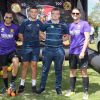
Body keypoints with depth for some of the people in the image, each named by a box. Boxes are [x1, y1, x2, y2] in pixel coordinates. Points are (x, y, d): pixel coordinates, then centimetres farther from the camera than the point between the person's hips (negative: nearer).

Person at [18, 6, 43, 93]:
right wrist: (26, 42, 3)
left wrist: (36, 41, 7)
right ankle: (22, 84, 12)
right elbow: (20, 35, 3)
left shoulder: (39, 23, 4)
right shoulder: (25, 22, -3)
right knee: (25, 65, 2)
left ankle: (34, 85, 11)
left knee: (34, 65, 5)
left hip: (36, 47, 2)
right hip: (26, 47, -2)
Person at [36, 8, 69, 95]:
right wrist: (46, 38, 3)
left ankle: (58, 87, 20)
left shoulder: (63, 25, 3)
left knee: (58, 70, 9)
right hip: (48, 49, 0)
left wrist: (62, 40, 3)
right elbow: (40, 32, 13)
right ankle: (42, 86, 19)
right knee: (45, 69, 6)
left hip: (59, 50, 0)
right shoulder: (46, 24, 1)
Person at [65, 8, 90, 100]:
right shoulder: (71, 25, 11)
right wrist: (70, 49, 13)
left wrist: (83, 51, -19)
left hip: (81, 52, -5)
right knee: (72, 71, 12)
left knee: (83, 71, 1)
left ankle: (86, 92, 11)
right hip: (72, 52, 6)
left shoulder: (84, 24, -5)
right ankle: (72, 90, 24)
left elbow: (87, 38, -11)